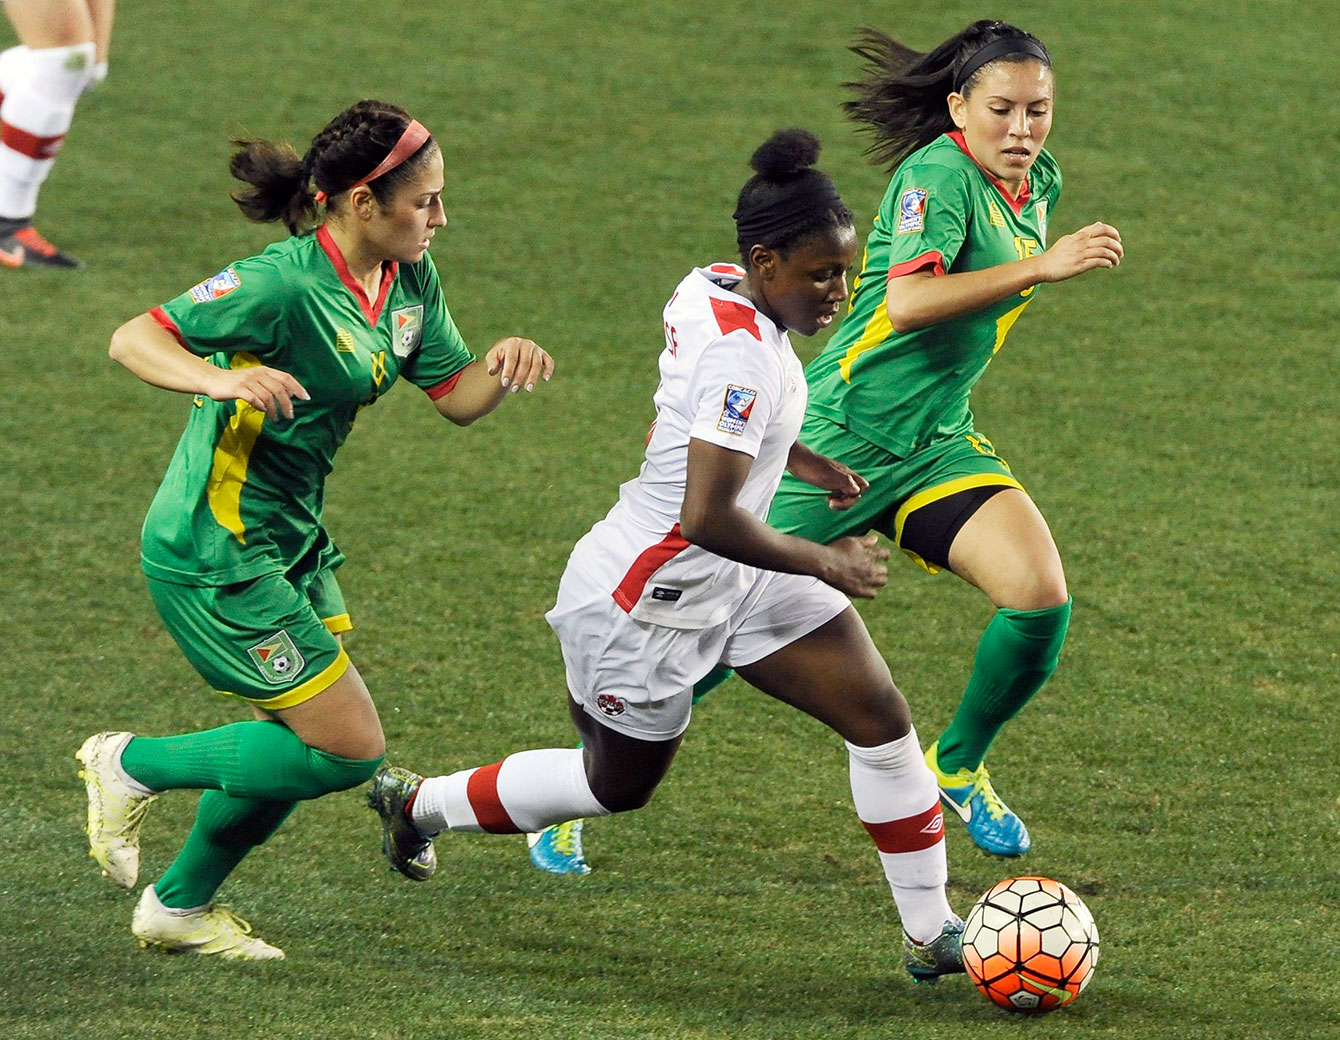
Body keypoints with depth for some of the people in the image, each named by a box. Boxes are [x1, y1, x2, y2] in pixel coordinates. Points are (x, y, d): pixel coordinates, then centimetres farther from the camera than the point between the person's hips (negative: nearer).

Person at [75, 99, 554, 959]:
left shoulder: (410, 281, 1)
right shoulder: (282, 285, -24)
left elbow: (457, 397, 8)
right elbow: (133, 340, -23)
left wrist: (503, 369, -14)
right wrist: (219, 378, -42)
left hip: (292, 543, 9)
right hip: (215, 556, -9)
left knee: (306, 744, 15)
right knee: (348, 749, -8)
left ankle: (181, 905, 33)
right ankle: (133, 767, 8)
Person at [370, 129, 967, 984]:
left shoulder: (712, 288, -3)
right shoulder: (742, 358, -32)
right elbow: (706, 519, -36)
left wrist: (803, 462, 10)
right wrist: (826, 564, -23)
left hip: (729, 581, 9)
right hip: (648, 597, -9)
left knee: (881, 715, 1)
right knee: (618, 785, 14)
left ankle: (932, 936, 9)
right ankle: (418, 802, 37)